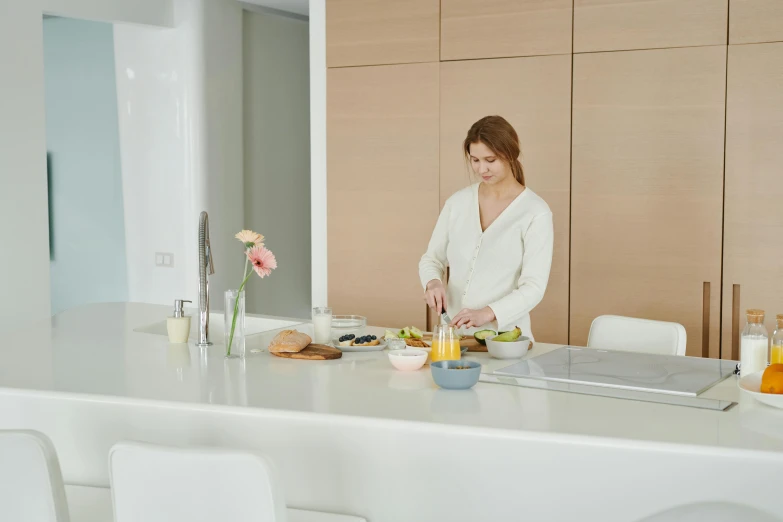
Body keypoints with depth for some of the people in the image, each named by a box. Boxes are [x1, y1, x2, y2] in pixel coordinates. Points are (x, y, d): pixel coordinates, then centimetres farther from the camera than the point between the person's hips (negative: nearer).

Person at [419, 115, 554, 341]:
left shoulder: (535, 212, -5)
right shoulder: (458, 202, 8)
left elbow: (533, 287, -10)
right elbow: (432, 258, 14)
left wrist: (488, 313, -24)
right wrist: (433, 282, -8)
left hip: (504, 336, -3)